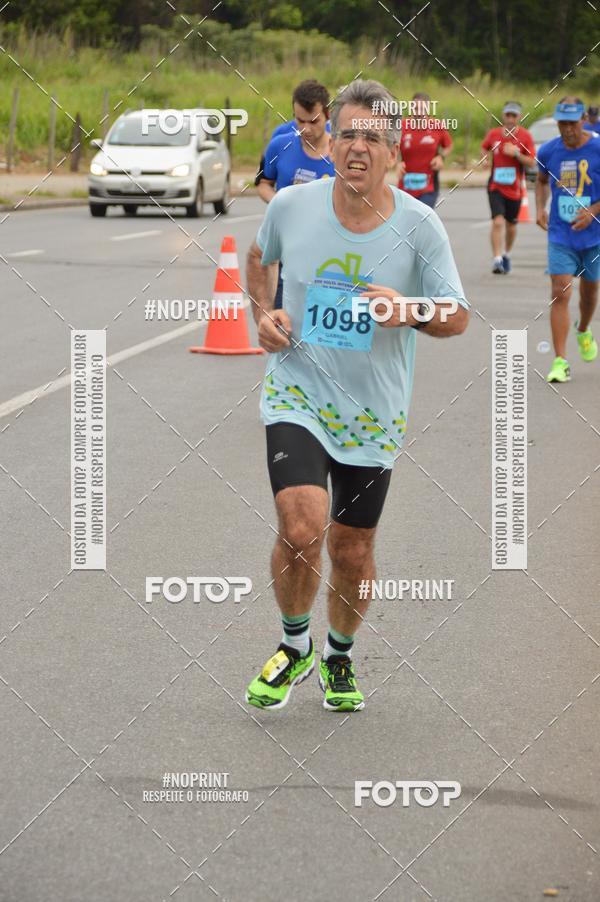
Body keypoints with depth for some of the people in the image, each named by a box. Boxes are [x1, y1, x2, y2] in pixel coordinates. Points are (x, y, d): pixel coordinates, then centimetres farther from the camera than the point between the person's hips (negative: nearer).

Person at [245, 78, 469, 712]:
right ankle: (294, 643, 8)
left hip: (373, 414, 1)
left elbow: (457, 318, -3)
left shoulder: (419, 226, -10)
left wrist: (406, 310, -24)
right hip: (296, 397, -1)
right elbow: (258, 259, 16)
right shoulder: (292, 205, -7)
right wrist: (263, 313, -1)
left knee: (353, 550, 10)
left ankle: (340, 655, 39)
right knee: (302, 529, -20)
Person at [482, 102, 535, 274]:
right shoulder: (493, 134, 0)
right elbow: (484, 148, 19)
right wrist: (487, 157, -1)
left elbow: (532, 161, -6)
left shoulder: (525, 136, -4)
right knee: (498, 222, -17)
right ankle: (497, 259, -17)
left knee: (511, 225, 14)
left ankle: (506, 255, 38)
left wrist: (517, 154, -20)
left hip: (514, 188, 1)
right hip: (496, 187, -1)